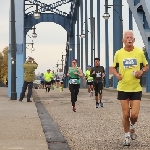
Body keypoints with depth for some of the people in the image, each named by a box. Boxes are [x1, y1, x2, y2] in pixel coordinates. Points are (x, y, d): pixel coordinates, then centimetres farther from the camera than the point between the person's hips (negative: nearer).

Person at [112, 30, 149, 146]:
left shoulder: (140, 52, -3)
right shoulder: (118, 53, -2)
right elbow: (114, 67, 12)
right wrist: (117, 75, -8)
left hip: (136, 88, 0)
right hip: (123, 88, 0)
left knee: (134, 115, -5)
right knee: (126, 114, 2)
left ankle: (132, 127, 30)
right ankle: (127, 136, 23)